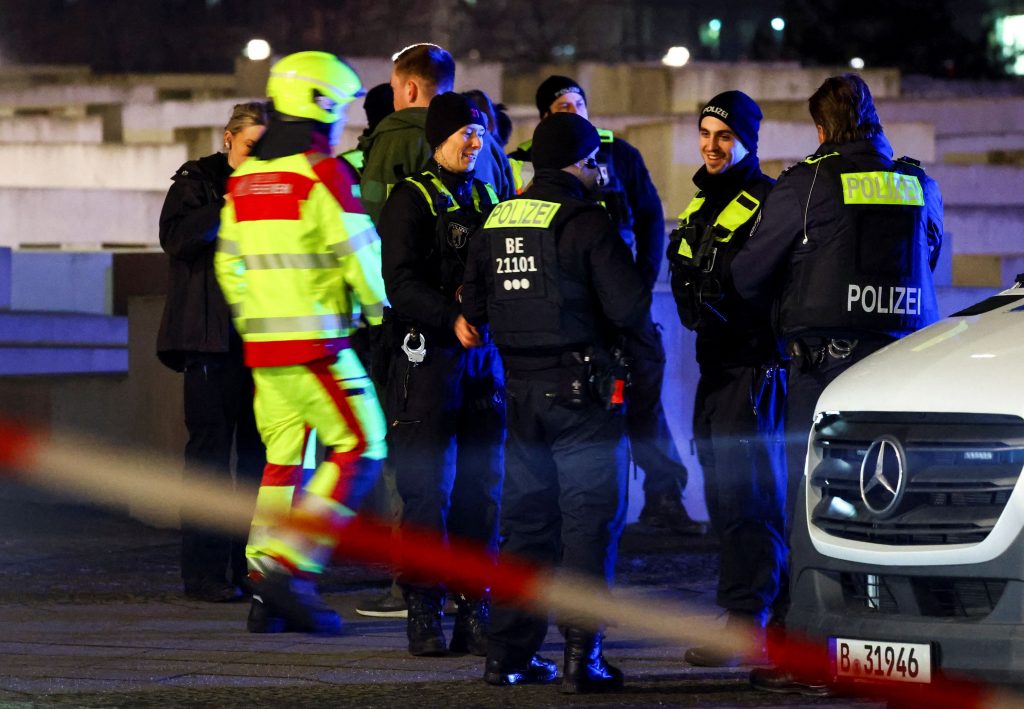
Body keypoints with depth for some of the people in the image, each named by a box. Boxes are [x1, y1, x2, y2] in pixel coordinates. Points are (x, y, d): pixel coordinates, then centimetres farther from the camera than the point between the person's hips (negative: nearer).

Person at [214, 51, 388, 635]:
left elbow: (230, 264, 18)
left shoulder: (244, 178, 12)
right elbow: (362, 254, -13)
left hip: (262, 343, 8)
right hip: (316, 344, -8)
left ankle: (266, 594, 8)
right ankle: (292, 567, -13)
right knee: (360, 451, -2)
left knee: (284, 457, 12)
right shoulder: (323, 172, -11)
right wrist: (383, 310, 3)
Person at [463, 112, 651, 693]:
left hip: (521, 391, 6)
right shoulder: (586, 223, -13)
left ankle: (510, 652, 14)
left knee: (526, 519, 13)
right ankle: (582, 655, -8)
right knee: (590, 520, -3)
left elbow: (475, 309, 15)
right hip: (581, 390, -6)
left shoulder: (495, 223, 8)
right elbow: (630, 307, -18)